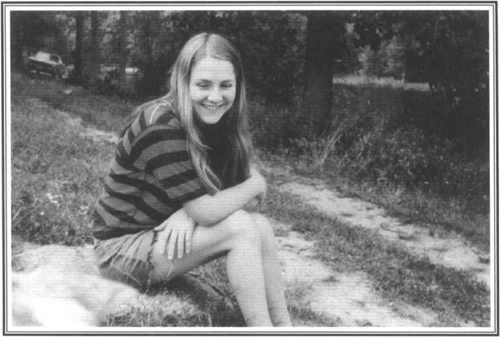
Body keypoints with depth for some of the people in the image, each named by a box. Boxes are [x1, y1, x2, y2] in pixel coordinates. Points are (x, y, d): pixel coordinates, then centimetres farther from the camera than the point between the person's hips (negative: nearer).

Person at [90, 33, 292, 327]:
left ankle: (283, 324, -8)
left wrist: (190, 212, -23)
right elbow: (207, 212, -28)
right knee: (240, 227, -22)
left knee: (260, 226, -11)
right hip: (122, 247, -7)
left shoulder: (214, 123, -1)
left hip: (161, 235, 7)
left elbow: (252, 202, -5)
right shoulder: (162, 129, -26)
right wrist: (255, 184, -11)